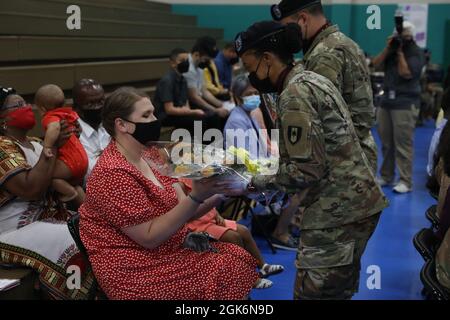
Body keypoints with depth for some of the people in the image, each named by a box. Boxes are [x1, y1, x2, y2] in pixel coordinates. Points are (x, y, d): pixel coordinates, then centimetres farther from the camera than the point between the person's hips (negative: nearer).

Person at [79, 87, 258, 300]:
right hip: (136, 270, -8)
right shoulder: (113, 174, -20)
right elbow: (150, 237, -21)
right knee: (230, 273, -14)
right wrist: (196, 197, -26)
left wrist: (217, 193, -10)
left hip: (171, 249, 8)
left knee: (240, 258, -3)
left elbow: (182, 211, 5)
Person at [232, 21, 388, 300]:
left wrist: (255, 184, -11)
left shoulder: (294, 94, -16)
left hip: (337, 210, -11)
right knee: (338, 291, 20)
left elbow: (306, 170, -20)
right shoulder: (311, 79, 15)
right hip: (357, 201, 11)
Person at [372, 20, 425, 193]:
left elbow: (406, 73, -16)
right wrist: (388, 49, -4)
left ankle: (406, 182, -6)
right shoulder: (393, 49, 15)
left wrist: (400, 52, -10)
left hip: (406, 103, -6)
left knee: (403, 144, -9)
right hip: (387, 100, 7)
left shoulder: (416, 53, -4)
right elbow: (375, 64, 5)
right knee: (386, 142, 9)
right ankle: (386, 176, 19)